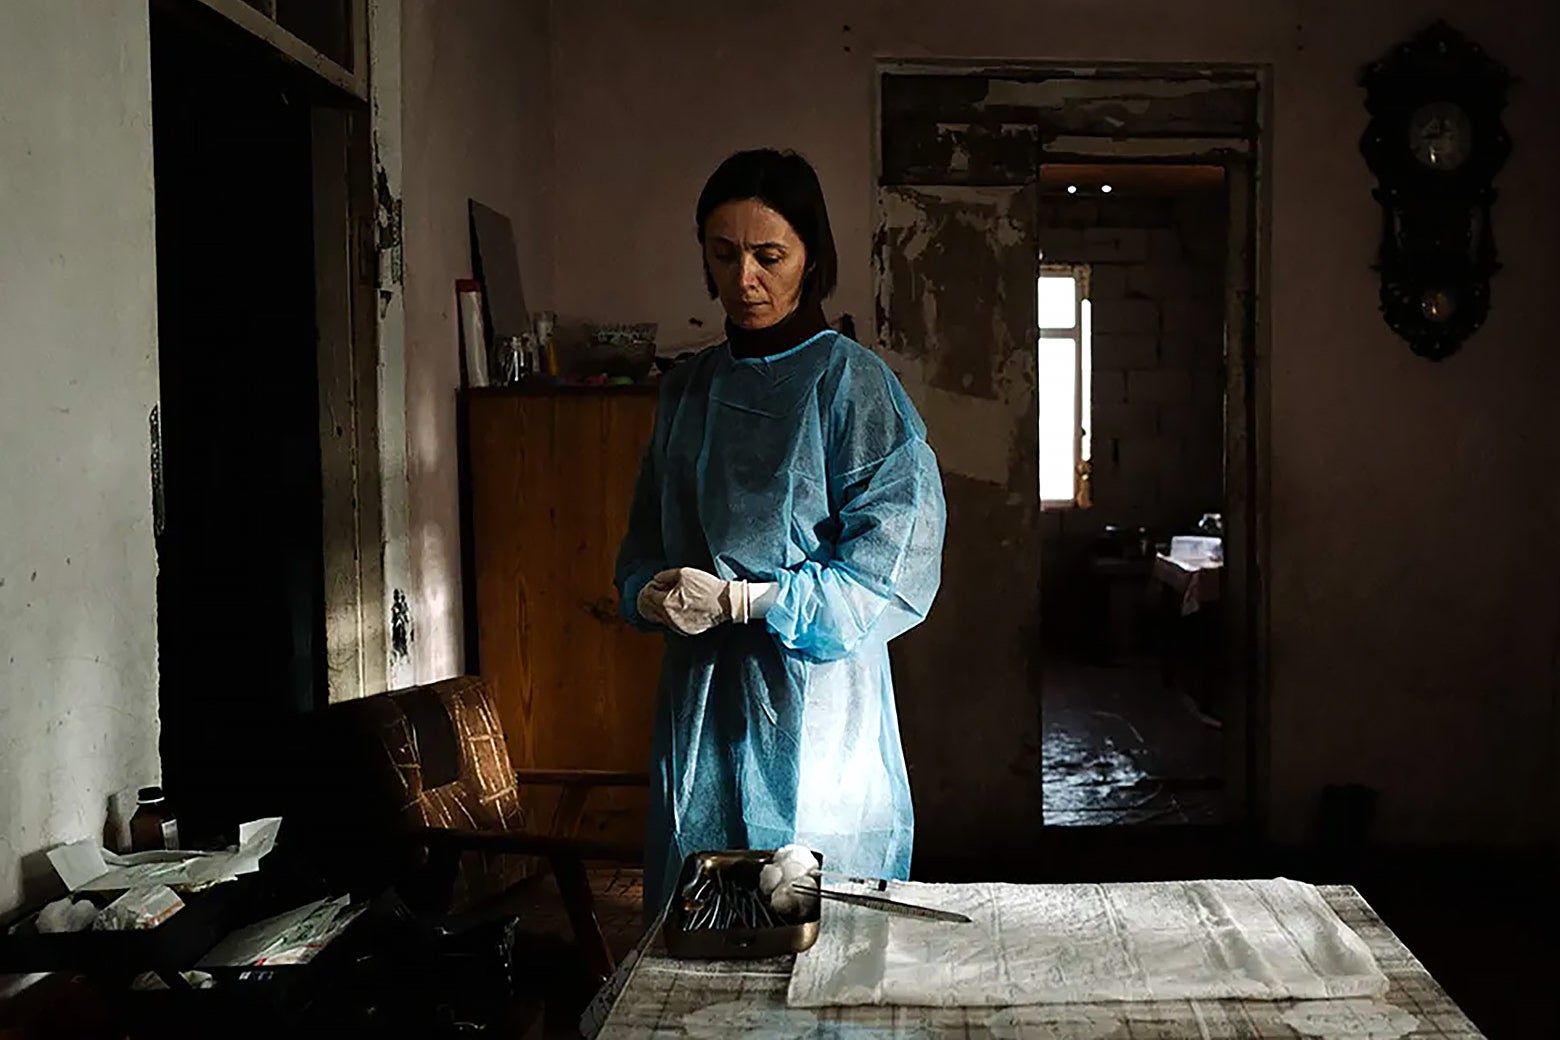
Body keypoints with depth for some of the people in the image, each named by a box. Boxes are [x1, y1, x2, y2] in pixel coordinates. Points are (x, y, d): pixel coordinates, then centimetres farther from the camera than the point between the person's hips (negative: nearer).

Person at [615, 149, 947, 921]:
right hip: (699, 691, 5)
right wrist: (650, 593, -6)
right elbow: (646, 540, 17)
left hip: (811, 699, -5)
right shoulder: (688, 389, 11)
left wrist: (742, 601, -19)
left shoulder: (848, 380, -7)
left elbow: (896, 563, -14)